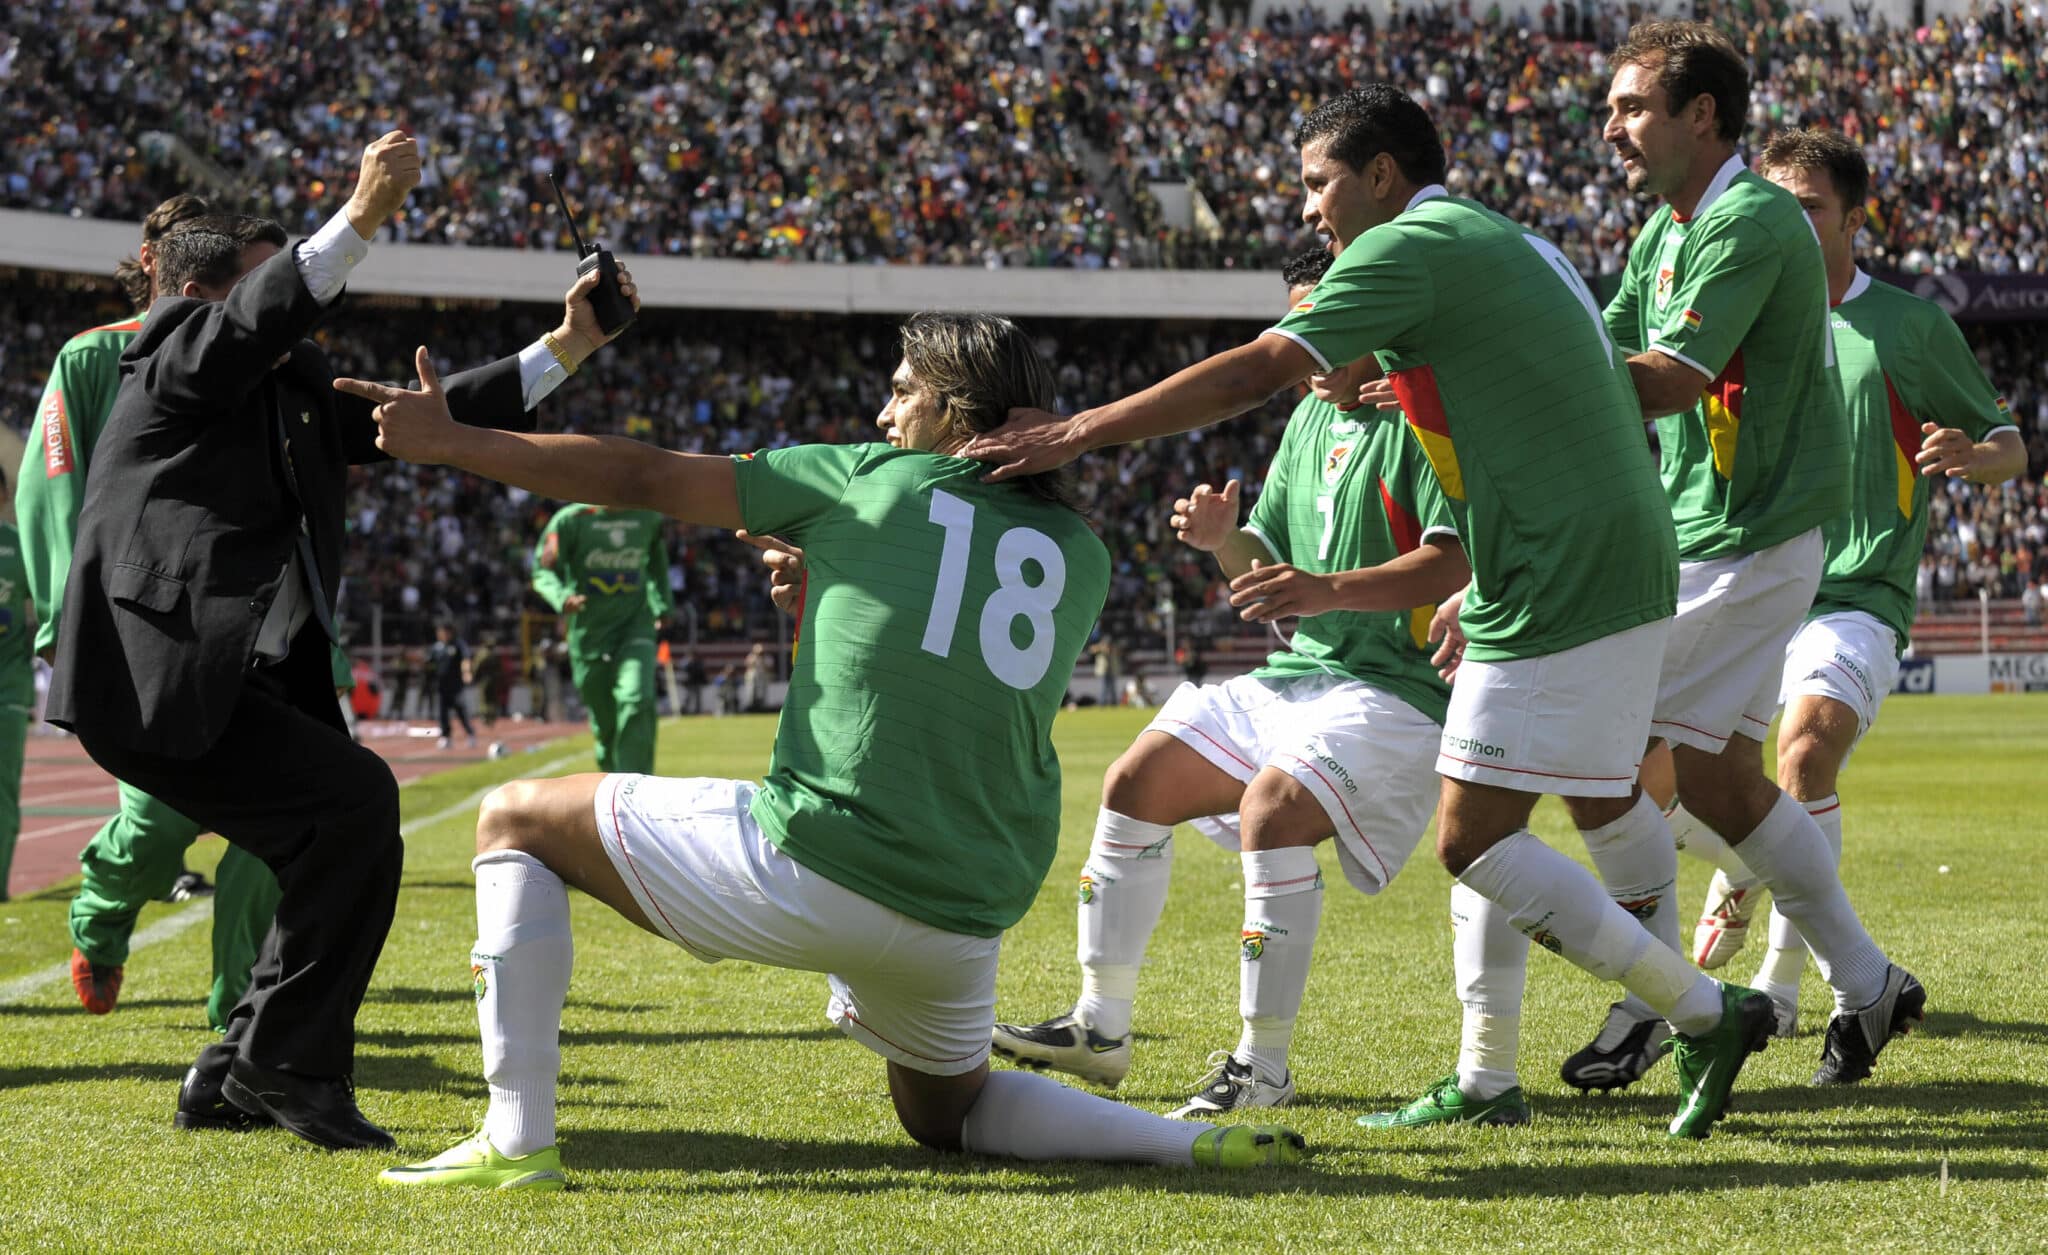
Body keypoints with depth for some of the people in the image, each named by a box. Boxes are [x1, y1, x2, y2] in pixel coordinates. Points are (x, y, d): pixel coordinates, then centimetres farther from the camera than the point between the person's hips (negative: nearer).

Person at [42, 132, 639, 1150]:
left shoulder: (294, 393, 23)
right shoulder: (176, 358, -1)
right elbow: (269, 315, -22)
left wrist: (565, 348, 17)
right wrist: (361, 216, -33)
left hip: (247, 685, 10)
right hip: (162, 684, -10)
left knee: (352, 863, 7)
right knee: (356, 797, -21)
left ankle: (233, 1080, 16)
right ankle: (287, 1058, -13)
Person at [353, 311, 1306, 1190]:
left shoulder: (874, 481, 2)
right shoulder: (1078, 557, 12)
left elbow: (644, 480, 5)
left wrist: (451, 442, 13)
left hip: (806, 868, -5)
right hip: (966, 922, 5)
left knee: (518, 820, 12)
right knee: (945, 1111, 33)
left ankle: (516, 1138, 1)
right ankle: (1200, 1142, 8)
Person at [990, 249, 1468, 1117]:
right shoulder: (1310, 418, 15)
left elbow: (1458, 558, -26)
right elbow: (1266, 566, 20)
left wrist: (1329, 590, -37)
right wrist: (1225, 540, -4)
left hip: (1398, 689, -9)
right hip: (1294, 679, 9)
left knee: (1271, 808, -31)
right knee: (1136, 782, 3)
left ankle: (1264, 1064, -23)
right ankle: (1101, 1027, 10)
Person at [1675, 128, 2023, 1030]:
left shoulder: (1910, 326, 4)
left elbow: (2010, 447, 9)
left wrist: (1973, 455, -15)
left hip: (1855, 598, -4)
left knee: (1807, 746, -30)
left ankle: (1782, 976, -17)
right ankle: (1739, 870, 26)